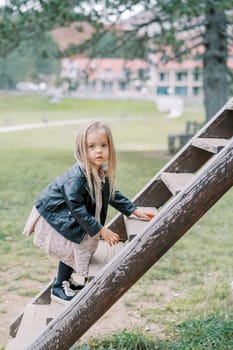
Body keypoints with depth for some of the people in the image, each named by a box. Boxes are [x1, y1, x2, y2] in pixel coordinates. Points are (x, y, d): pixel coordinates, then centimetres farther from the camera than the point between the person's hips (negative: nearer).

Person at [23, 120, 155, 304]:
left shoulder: (102, 172, -7)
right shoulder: (77, 177, -34)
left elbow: (112, 194, 8)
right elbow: (76, 206, -32)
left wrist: (135, 211, 5)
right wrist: (100, 230, -30)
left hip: (68, 217, 9)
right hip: (52, 216, -9)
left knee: (89, 241, 11)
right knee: (74, 246, -10)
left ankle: (64, 279, 28)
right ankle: (59, 289, 6)